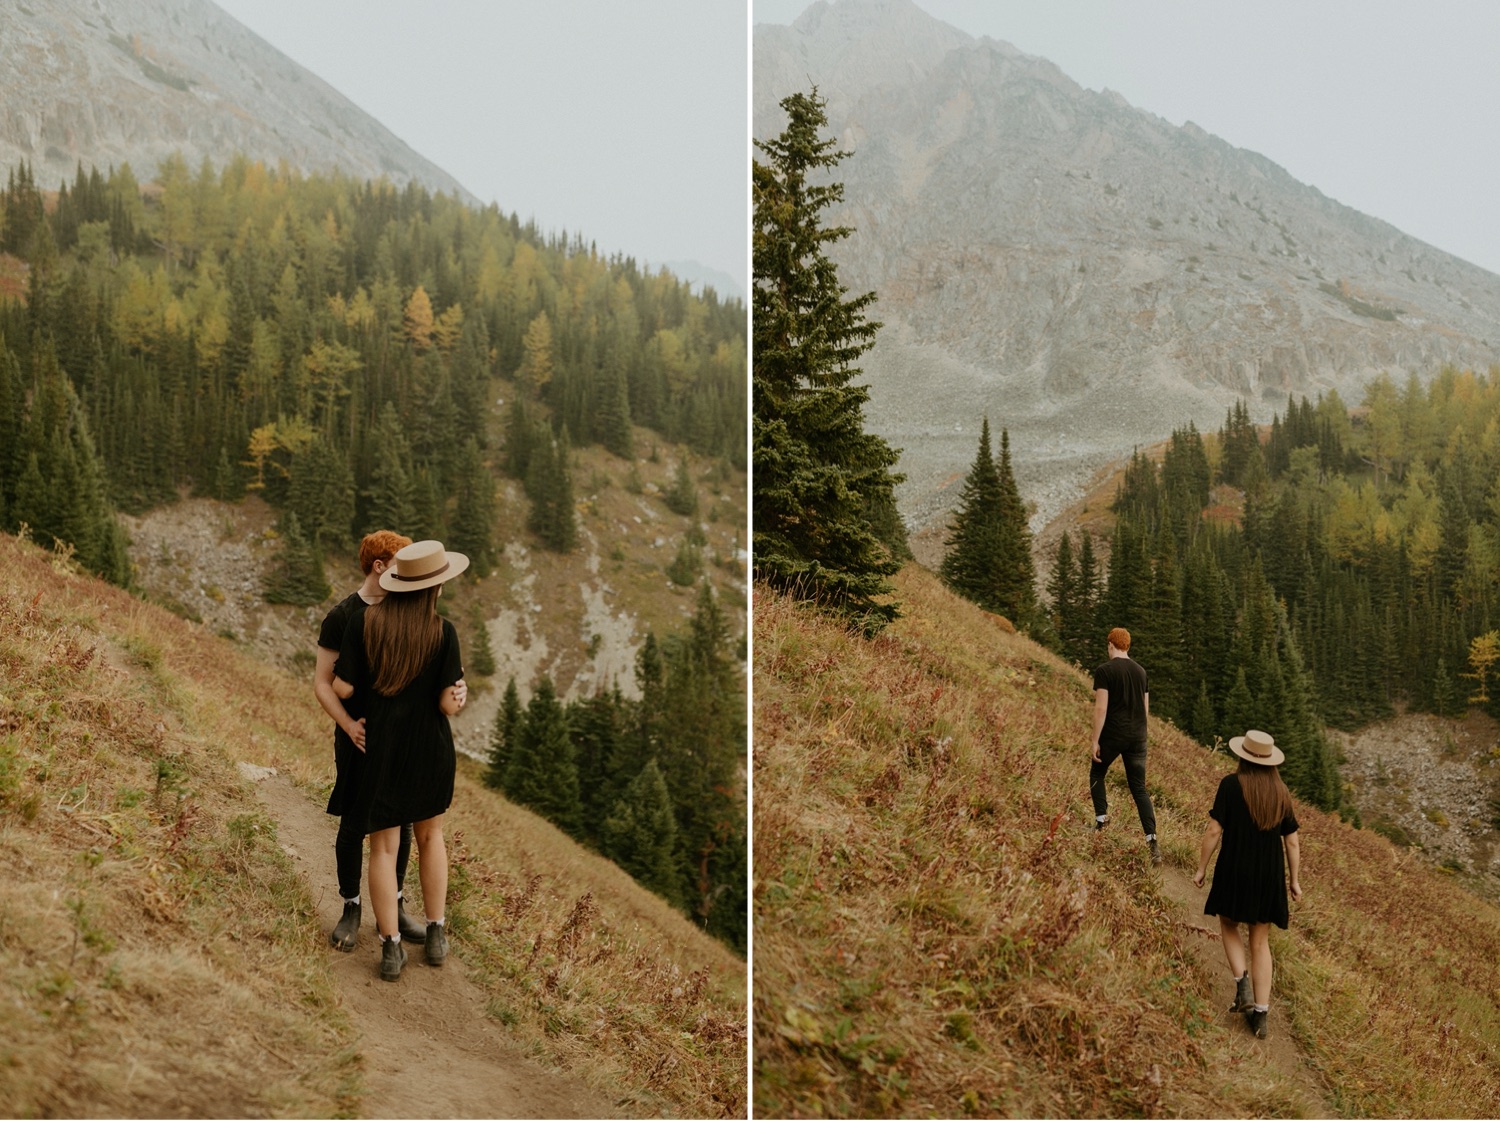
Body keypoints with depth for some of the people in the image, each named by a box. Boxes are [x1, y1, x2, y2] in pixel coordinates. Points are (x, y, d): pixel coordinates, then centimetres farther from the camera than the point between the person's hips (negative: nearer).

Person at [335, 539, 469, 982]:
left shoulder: (365, 622, -9)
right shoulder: (441, 631, -13)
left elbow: (342, 687, -8)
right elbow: (448, 702, -13)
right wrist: (460, 695, 9)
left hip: (382, 748, 0)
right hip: (430, 747, 0)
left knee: (383, 846, 10)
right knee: (430, 834, 21)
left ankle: (391, 948, 11)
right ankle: (436, 935, 25)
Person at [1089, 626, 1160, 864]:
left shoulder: (1104, 671, -9)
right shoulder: (1141, 671, 9)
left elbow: (1101, 708, -14)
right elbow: (1146, 708, 14)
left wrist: (1095, 740, -10)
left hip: (1112, 735, -4)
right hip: (1137, 736, 4)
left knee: (1097, 774, 22)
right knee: (1139, 788, 5)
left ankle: (1101, 818, 11)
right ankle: (1152, 839, -6)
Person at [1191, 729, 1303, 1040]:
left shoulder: (1232, 784, -10)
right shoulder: (1281, 792, 3)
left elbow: (1214, 830, -13)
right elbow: (1292, 842, 7)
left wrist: (1201, 868, -3)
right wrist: (1295, 880, 17)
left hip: (1235, 871, -3)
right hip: (1270, 877, 3)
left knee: (1229, 926, 20)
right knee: (1261, 941, 12)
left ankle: (1242, 983, -1)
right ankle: (1260, 1012, 10)